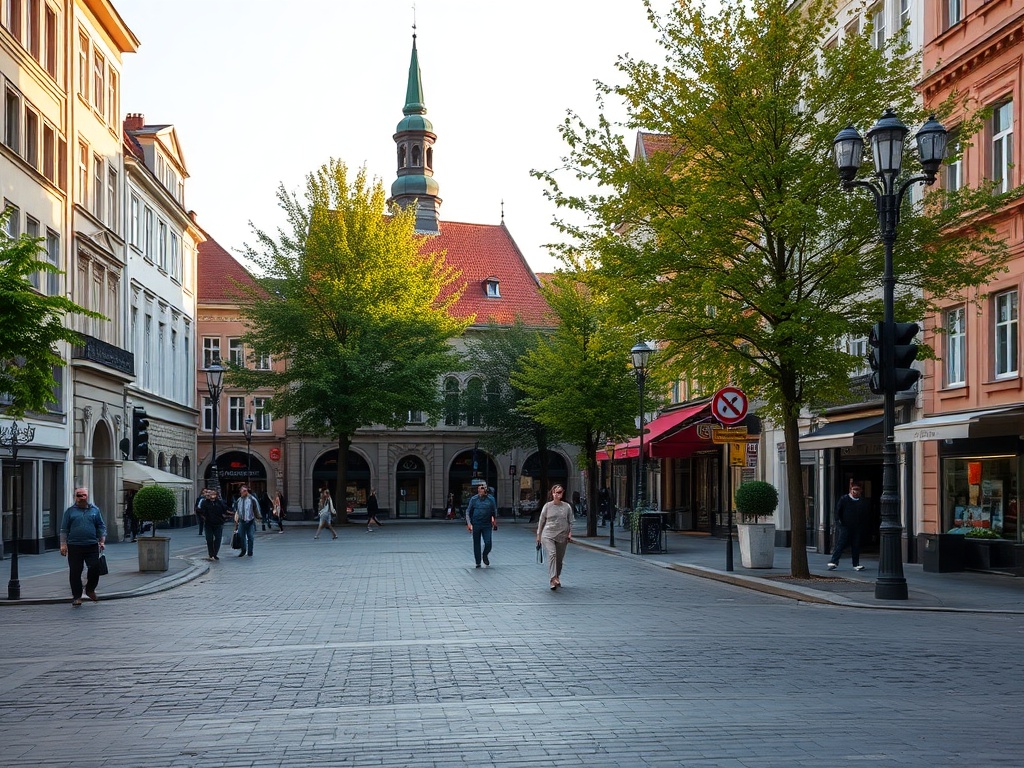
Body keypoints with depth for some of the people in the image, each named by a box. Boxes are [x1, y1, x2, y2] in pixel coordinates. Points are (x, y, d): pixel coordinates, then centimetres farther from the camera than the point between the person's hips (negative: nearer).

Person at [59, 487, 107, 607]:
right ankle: (77, 596, 9)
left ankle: (90, 589, 18)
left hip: (92, 546, 1)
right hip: (74, 546, -1)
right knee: (75, 572, 0)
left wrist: (102, 541, 4)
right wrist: (63, 544, -1)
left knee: (95, 568, -6)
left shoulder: (95, 510, 10)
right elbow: (64, 529, 6)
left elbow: (101, 527, 14)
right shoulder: (70, 511, 7)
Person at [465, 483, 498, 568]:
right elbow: (468, 512, 4)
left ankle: (484, 556, 22)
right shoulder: (474, 499, -1)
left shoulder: (491, 499, 0)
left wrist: (494, 521, 11)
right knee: (476, 544, 5)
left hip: (487, 525, 0)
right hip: (476, 525, 0)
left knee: (488, 543, -9)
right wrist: (469, 523, -5)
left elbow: (495, 511, 11)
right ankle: (478, 562, 17)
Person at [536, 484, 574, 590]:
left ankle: (556, 578, 29)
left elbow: (570, 522, 11)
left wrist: (570, 533, -3)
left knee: (559, 559, 9)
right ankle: (553, 579, -31)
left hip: (562, 537, 2)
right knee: (552, 554, -22)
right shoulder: (547, 506, 4)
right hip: (548, 535, -2)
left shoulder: (567, 507, 7)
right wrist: (538, 535, 11)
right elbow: (541, 521, 10)